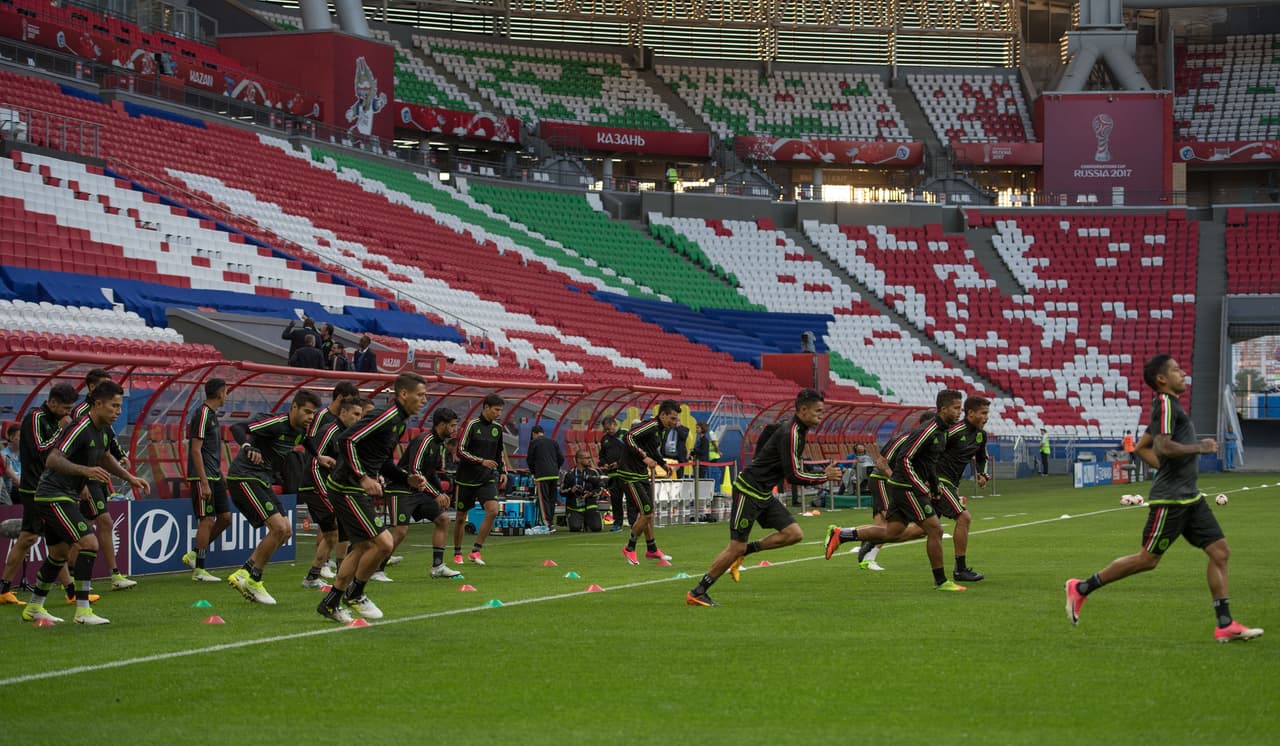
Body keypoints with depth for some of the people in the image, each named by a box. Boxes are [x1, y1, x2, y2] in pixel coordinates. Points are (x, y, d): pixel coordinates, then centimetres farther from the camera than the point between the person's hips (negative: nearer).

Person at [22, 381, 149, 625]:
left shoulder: (103, 430, 7)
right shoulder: (80, 429, -22)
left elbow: (105, 457, 28)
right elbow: (53, 459, -32)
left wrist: (130, 478, 20)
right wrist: (86, 470, -44)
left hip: (64, 497, 10)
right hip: (54, 497, -10)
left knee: (60, 553, 19)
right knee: (89, 543, -19)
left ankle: (34, 608, 33)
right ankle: (82, 611, -18)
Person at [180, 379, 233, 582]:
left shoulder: (212, 415, 15)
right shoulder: (202, 415, -14)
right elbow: (196, 450, -18)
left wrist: (220, 477, 22)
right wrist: (204, 483, -22)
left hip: (215, 476, 10)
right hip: (202, 477, -10)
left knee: (225, 517, 8)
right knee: (207, 520, -7)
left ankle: (194, 555, 18)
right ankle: (199, 570, -1)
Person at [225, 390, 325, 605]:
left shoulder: (300, 431, 8)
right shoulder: (276, 423, -20)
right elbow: (237, 428, -30)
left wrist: (318, 456, 27)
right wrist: (247, 447, -49)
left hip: (262, 482, 10)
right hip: (244, 478, -10)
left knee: (285, 532, 8)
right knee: (279, 527, -18)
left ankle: (243, 575, 11)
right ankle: (253, 581, -5)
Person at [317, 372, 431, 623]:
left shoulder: (399, 422, 14)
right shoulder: (385, 416, -17)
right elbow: (346, 440, -24)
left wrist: (408, 479, 7)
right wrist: (363, 477, -27)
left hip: (359, 490, 11)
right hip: (348, 488, -11)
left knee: (363, 547, 17)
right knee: (383, 543, -12)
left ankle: (330, 603, 24)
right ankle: (355, 594, 6)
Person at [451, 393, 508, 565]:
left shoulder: (497, 428, 8)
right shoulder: (472, 425, -10)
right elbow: (461, 451, -15)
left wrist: (503, 471, 11)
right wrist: (481, 461, -24)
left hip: (487, 479, 4)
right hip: (466, 478, -4)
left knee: (493, 510, -17)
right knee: (461, 517, 6)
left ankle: (475, 550, -11)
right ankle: (457, 553, 24)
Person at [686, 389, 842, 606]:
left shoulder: (798, 432, 10)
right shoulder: (790, 434, -21)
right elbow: (793, 476, -23)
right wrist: (825, 477, -14)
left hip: (764, 494, 9)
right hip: (748, 492, -9)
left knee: (794, 534, -3)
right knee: (736, 547, -7)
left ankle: (744, 552, 8)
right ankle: (696, 593, 3)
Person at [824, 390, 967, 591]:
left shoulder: (942, 430, 12)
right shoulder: (928, 430, -19)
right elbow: (904, 459, -22)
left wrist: (934, 486, 19)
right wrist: (923, 489, -19)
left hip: (902, 487, 10)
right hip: (907, 487, -10)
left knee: (891, 533, 10)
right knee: (934, 529, -6)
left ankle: (840, 535, 13)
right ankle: (940, 581, 3)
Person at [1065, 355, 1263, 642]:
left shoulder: (1170, 405, 17)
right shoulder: (1165, 403, -13)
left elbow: (1143, 448, 25)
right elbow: (1163, 447, -26)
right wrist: (1200, 447, -15)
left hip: (1189, 497, 10)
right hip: (1170, 499, -10)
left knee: (1220, 551, 3)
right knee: (1147, 559, -2)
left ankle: (1225, 625, 4)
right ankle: (1082, 588, 10)